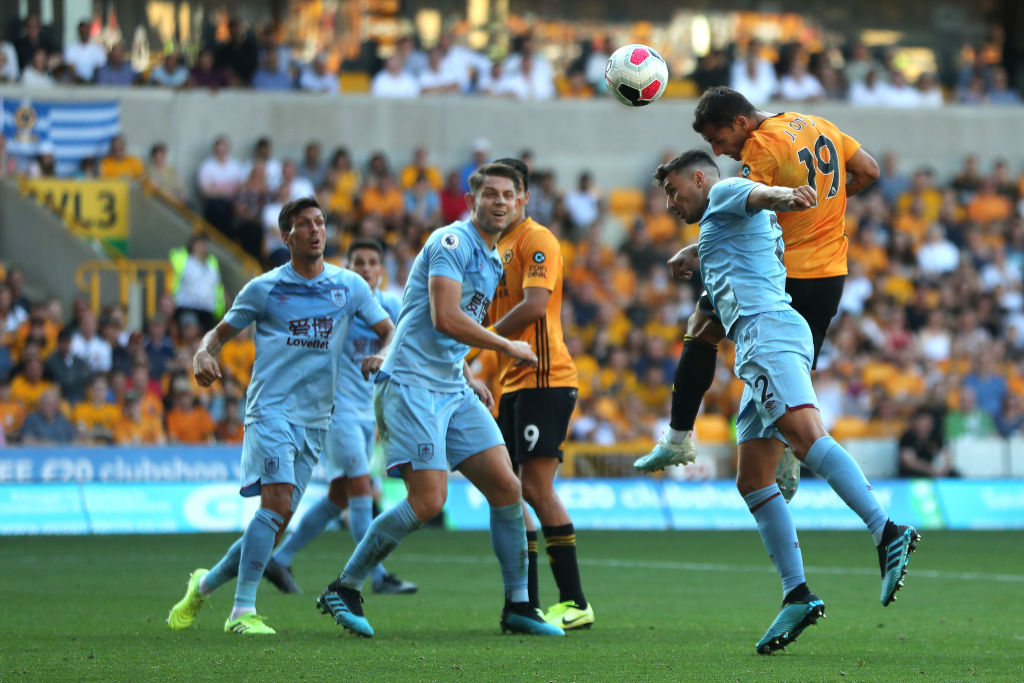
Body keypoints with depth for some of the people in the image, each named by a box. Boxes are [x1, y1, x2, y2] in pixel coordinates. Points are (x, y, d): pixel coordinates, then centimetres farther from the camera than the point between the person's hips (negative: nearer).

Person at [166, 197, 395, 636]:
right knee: (277, 500, -24)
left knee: (276, 521, 4)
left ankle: (205, 584, 26)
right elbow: (221, 332, 12)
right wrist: (202, 355, -11)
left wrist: (381, 356, -9)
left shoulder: (349, 286, 9)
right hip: (270, 408, -4)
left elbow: (390, 331, 14)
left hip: (314, 419, 4)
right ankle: (242, 612, -23)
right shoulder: (263, 289, 3)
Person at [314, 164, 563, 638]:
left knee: (506, 487, 0)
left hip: (453, 389, 9)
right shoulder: (452, 243, -11)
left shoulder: (492, 261, 19)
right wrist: (508, 347, -12)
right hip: (410, 383, -9)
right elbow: (445, 319, -21)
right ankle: (343, 590, -3)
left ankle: (517, 607, 8)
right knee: (429, 500, -16)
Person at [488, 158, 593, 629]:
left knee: (536, 487, -14)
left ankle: (575, 603, -13)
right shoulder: (495, 245, 20)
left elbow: (534, 306, -21)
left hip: (543, 378, -9)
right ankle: (527, 606, 9)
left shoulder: (537, 240, -8)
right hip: (512, 383, 9)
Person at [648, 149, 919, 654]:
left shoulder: (726, 193, 9)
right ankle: (798, 595, 0)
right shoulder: (717, 227, 35)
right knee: (752, 480, 4)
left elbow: (759, 194, -15)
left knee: (805, 433, -29)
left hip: (770, 330, -10)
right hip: (757, 348, 10)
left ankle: (889, 534, -44)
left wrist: (785, 195, -38)